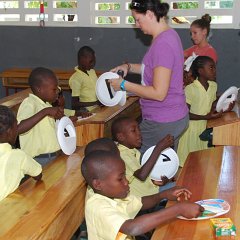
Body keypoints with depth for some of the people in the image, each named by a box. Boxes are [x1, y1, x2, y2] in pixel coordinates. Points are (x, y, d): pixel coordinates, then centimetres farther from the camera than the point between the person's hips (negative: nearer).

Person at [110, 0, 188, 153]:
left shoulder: (162, 44, -24)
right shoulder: (169, 35, 7)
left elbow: (158, 93, -25)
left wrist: (124, 85, -16)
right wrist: (129, 67, 9)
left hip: (162, 124, -10)